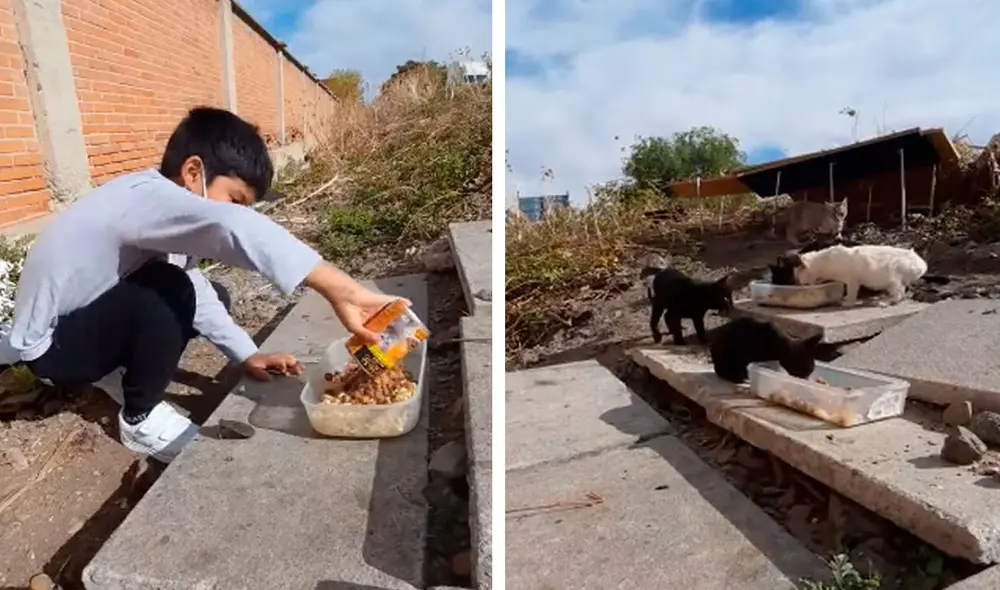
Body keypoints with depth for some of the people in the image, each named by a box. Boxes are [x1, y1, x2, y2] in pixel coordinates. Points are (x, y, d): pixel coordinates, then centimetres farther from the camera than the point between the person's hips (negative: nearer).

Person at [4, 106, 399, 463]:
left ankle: (125, 372, 15)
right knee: (167, 292, -31)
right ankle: (141, 420, -9)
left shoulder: (159, 212, -4)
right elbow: (232, 228, -53)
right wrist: (339, 291, -61)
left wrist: (247, 355, -6)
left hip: (93, 319, 8)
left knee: (211, 297, 2)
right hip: (52, 344, -8)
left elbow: (191, 286, 1)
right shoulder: (145, 198, -32)